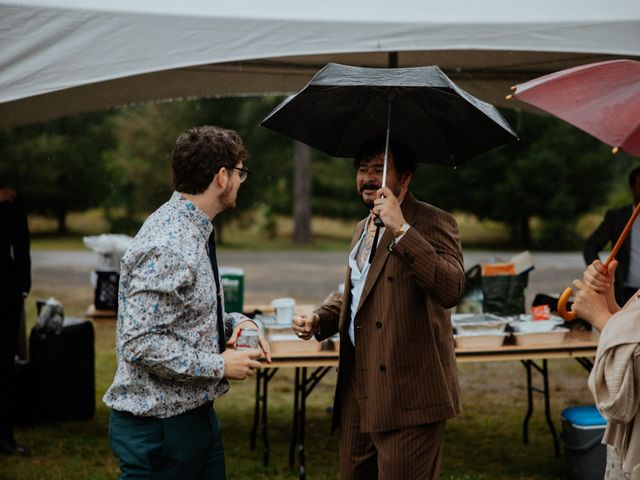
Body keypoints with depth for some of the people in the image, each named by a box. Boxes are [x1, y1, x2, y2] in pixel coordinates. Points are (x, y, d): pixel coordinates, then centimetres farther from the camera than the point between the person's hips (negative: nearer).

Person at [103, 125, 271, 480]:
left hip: (196, 413, 10)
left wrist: (235, 321, 2)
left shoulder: (195, 232, 9)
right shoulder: (166, 248, -24)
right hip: (158, 426, -10)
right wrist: (219, 366, -19)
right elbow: (140, 345, -27)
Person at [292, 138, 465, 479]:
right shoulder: (363, 229, 17)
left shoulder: (433, 222, -9)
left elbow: (451, 290, -26)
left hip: (407, 397, -8)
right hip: (357, 397, 8)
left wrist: (401, 229, -28)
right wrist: (319, 319, 12)